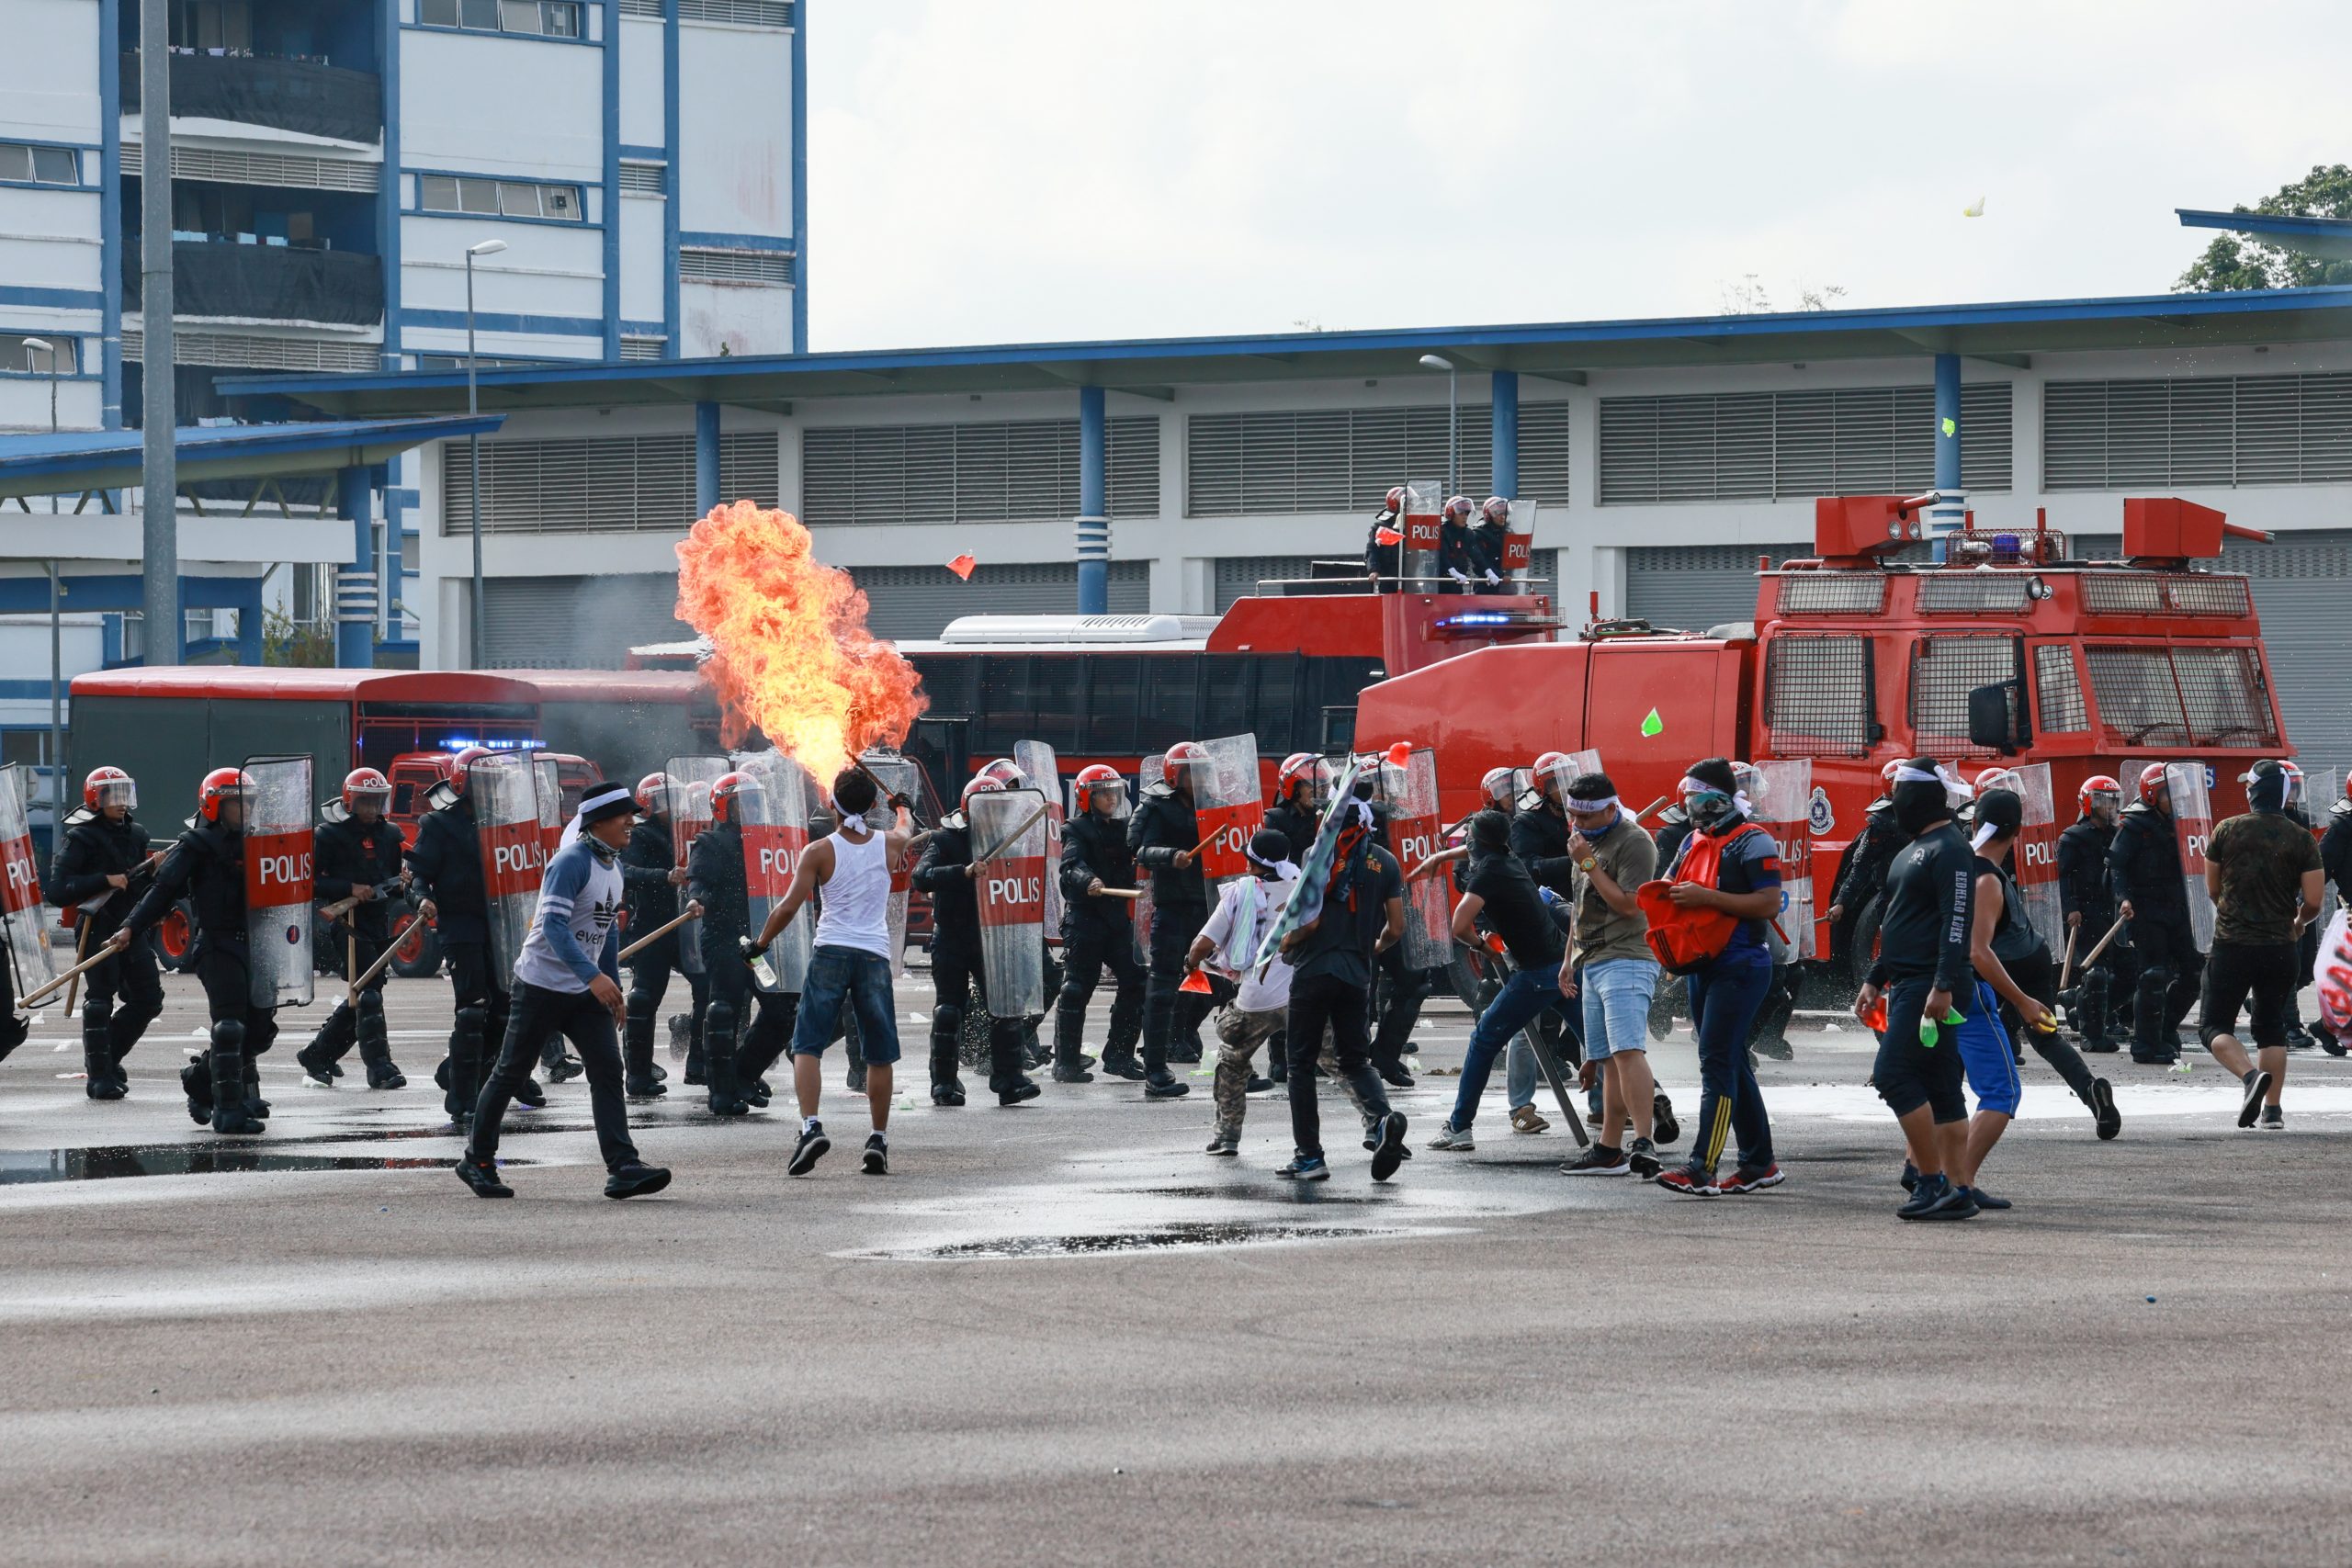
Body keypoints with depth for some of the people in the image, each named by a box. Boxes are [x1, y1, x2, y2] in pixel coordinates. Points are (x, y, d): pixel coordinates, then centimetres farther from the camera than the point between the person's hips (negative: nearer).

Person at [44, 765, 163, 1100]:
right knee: (99, 1000, -7)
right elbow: (58, 890, -16)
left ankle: (108, 1060, 20)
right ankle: (99, 1077, -2)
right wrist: (105, 881, -22)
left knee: (148, 998, 4)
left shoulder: (135, 834, 15)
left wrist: (153, 867, 3)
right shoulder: (79, 839, -7)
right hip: (96, 928, -7)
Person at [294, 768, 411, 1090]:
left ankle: (317, 1053, 25)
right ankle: (379, 1067, -13)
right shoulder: (330, 835, -5)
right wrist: (349, 889, -21)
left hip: (378, 924, 7)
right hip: (348, 923, -7)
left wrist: (402, 883, 0)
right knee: (368, 995, -12)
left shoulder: (389, 835, 14)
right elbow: (310, 881, -10)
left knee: (360, 997, 10)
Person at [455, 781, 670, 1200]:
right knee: (511, 1072, 4)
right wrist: (594, 976, -35)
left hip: (586, 992, 7)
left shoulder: (613, 866, 11)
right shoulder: (572, 861, -17)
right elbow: (554, 925, -27)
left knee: (607, 1070, -7)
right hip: (542, 985, -7)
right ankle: (477, 1160, 17)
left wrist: (615, 988, 19)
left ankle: (622, 1168, -13)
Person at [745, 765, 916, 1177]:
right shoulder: (889, 845, 5)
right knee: (879, 1054, 11)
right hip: (875, 954, 2)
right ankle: (879, 1139, 11)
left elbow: (788, 907, -6)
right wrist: (902, 810, 54)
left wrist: (759, 944, 8)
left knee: (807, 1046, -1)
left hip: (831, 952, -2)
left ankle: (810, 1125, -20)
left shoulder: (820, 852, -4)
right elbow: (907, 831, 31)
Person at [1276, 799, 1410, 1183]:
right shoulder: (1385, 862, 7)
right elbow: (1396, 928, 9)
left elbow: (1310, 921, -13)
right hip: (1358, 975, 4)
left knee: (1302, 1063, 6)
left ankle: (1308, 1156, 4)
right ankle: (1383, 1117, -17)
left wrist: (1284, 944, 5)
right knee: (1355, 1060, 13)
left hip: (1314, 969, -4)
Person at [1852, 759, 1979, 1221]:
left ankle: (1933, 1181, -14)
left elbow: (1957, 922, -21)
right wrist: (1875, 980, 25)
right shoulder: (1915, 849, 20)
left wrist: (1944, 986, -27)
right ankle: (1956, 1192, 8)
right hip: (1908, 986, 10)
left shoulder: (1949, 850, -13)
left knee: (1894, 1076, -15)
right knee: (1940, 1090, 8)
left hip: (1931, 987, -10)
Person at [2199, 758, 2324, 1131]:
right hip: (2280, 946, 2)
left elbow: (2213, 889, 8)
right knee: (2271, 1028, 16)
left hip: (2231, 945, -2)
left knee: (2214, 1026, 3)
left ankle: (2251, 1075, -23)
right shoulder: (2301, 838, -2)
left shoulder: (2227, 831, -3)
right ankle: (2272, 1109, 11)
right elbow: (2313, 901, -3)